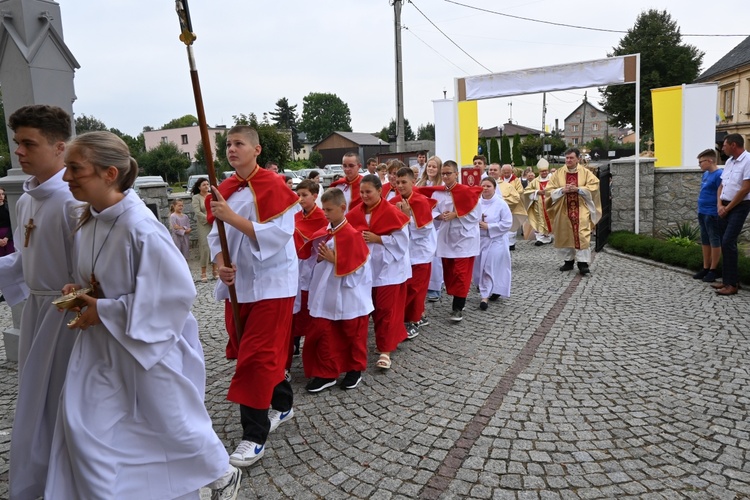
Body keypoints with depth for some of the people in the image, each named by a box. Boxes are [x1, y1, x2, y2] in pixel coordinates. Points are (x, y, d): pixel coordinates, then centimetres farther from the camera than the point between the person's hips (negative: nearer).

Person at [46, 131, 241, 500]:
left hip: (147, 343, -7)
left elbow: (176, 292, -26)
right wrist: (80, 290, -3)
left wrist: (105, 311, -20)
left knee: (170, 421, 10)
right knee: (83, 422, 11)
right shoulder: (92, 218, 0)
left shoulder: (140, 228, -27)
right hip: (101, 345, 8)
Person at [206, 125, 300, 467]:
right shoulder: (223, 191, 7)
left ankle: (255, 436, 6)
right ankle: (282, 406, 38)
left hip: (271, 282, -6)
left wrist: (233, 217, -25)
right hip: (237, 284, 7)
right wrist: (221, 264, -10)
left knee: (257, 356, -5)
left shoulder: (273, 186, -13)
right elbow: (216, 234, 9)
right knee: (265, 352, 16)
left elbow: (278, 235, -22)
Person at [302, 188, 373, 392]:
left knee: (352, 334, 12)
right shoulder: (323, 233, 4)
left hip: (350, 297, -6)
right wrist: (320, 257, -5)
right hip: (327, 295, 6)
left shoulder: (352, 235, -17)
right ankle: (326, 373, 20)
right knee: (323, 333, 8)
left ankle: (355, 370, 30)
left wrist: (333, 259, -20)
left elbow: (356, 267, -18)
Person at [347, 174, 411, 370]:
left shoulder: (391, 212, -12)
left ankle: (385, 350, 6)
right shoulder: (355, 213, 4)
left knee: (386, 310, -2)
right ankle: (393, 338, 32)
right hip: (367, 267, 5)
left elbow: (401, 240, -14)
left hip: (388, 267, -5)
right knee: (375, 308, 13)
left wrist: (377, 239, -19)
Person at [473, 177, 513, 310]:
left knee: (491, 268, -4)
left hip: (495, 241, -4)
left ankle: (485, 296, 3)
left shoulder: (501, 203, -10)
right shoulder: (477, 202, 2)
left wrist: (488, 226, -18)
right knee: (480, 267, 11)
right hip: (479, 240, 4)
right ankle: (487, 292, 32)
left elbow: (507, 223, -13)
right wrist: (476, 222, -13)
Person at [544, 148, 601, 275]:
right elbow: (548, 190, 1)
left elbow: (593, 187, -4)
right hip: (564, 210, 2)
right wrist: (562, 190, -15)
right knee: (565, 236, 6)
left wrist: (578, 189, -16)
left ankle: (583, 262, -7)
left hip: (581, 210, -2)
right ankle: (568, 261, 18)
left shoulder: (586, 172, 2)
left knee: (582, 235, -10)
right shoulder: (558, 173, 5)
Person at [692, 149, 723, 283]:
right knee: (705, 241, 14)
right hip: (702, 213, 9)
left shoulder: (718, 175, -15)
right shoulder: (705, 174, 11)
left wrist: (719, 211, -18)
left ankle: (713, 270, 11)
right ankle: (705, 268, 23)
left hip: (712, 214, -9)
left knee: (715, 241, 3)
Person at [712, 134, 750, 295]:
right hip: (725, 207, 8)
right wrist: (720, 205, 1)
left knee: (728, 243, -14)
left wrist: (727, 208, -12)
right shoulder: (729, 161, 13)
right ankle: (729, 279, 18)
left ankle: (732, 284, -9)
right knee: (726, 243, 10)